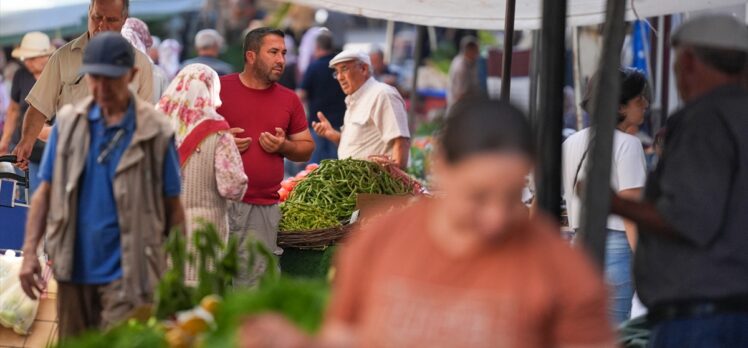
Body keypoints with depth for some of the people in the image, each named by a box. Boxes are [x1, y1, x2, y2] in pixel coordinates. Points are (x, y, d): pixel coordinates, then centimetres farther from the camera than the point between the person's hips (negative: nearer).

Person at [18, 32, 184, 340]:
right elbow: (45, 192, 7)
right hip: (74, 270, 4)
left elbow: (173, 207, -1)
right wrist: (29, 252, -3)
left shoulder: (155, 131, -4)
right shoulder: (68, 122, 5)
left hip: (125, 275, -4)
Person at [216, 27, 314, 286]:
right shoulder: (218, 88, 2)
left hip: (264, 209, 3)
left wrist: (284, 146, -3)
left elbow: (307, 148, 18)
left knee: (253, 283, 3)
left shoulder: (289, 99, 12)